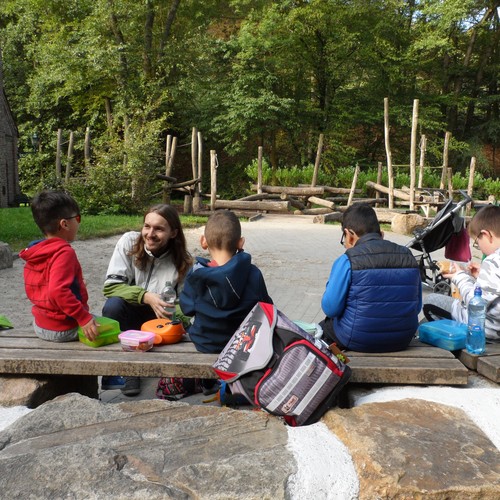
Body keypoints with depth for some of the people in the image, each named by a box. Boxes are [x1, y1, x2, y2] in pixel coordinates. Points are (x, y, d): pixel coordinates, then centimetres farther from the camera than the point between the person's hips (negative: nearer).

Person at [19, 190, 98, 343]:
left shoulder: (33, 252, 6)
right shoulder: (64, 252, -21)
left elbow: (31, 290, 13)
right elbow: (58, 291, -32)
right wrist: (84, 318, -29)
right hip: (64, 329, -8)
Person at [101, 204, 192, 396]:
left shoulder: (182, 261, -13)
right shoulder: (129, 242, -16)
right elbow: (110, 286, -19)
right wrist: (145, 297, -35)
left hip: (161, 319, 1)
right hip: (129, 315, 0)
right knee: (113, 304, -32)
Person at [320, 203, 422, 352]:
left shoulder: (346, 261, -16)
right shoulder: (409, 257, -1)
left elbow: (330, 309, -12)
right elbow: (417, 307, 5)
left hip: (358, 342, -5)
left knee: (323, 326, 25)